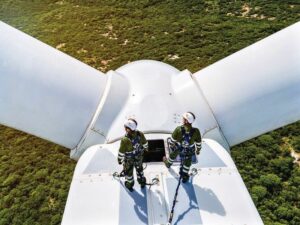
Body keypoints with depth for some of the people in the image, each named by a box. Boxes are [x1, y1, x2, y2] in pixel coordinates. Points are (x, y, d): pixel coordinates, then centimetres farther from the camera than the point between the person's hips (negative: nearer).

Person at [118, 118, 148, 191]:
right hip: (139, 157, 3)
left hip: (128, 159, -3)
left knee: (128, 171, 27)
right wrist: (146, 148, 16)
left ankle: (129, 185, 53)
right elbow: (145, 143, -7)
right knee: (139, 168, 32)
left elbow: (121, 152, -24)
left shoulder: (125, 140, -40)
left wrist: (119, 160, -4)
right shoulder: (140, 134, -28)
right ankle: (142, 181, 56)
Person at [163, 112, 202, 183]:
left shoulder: (179, 129, -35)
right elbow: (198, 142, -14)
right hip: (189, 150, 0)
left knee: (173, 155, 33)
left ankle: (168, 163, 63)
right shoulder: (196, 131, -31)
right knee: (187, 163, 25)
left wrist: (171, 145, 5)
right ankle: (184, 176, 45)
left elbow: (173, 139, -17)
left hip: (178, 148, 0)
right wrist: (198, 150, 7)